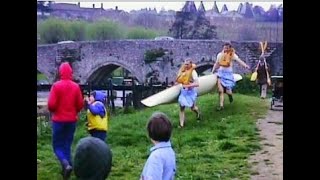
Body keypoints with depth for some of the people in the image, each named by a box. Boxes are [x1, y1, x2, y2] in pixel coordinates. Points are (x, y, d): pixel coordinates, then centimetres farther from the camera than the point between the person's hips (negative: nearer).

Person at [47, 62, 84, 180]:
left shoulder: (56, 86, -12)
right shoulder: (76, 86, -1)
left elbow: (51, 104, -15)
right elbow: (80, 104, 1)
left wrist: (53, 111, 6)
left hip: (59, 120, -3)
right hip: (72, 120, 3)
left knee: (57, 145, 6)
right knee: (67, 145, 15)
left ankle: (66, 164, -16)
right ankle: (66, 168, 14)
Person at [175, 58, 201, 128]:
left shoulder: (193, 72, -19)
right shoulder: (183, 71, -2)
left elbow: (197, 84, -29)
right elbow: (177, 80, 9)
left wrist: (187, 85, -31)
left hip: (190, 91, -5)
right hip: (183, 91, 5)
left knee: (192, 107, 13)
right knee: (182, 108, 2)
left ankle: (198, 113, 48)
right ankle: (181, 124, 7)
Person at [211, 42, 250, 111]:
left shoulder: (232, 55, -6)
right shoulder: (220, 55, 4)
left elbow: (239, 60, -20)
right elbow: (216, 64, 15)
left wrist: (245, 65, -36)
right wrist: (212, 72, 16)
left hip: (228, 74, -2)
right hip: (221, 73, 2)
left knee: (228, 91, -4)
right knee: (220, 90, -7)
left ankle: (230, 95, 34)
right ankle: (221, 105, 0)